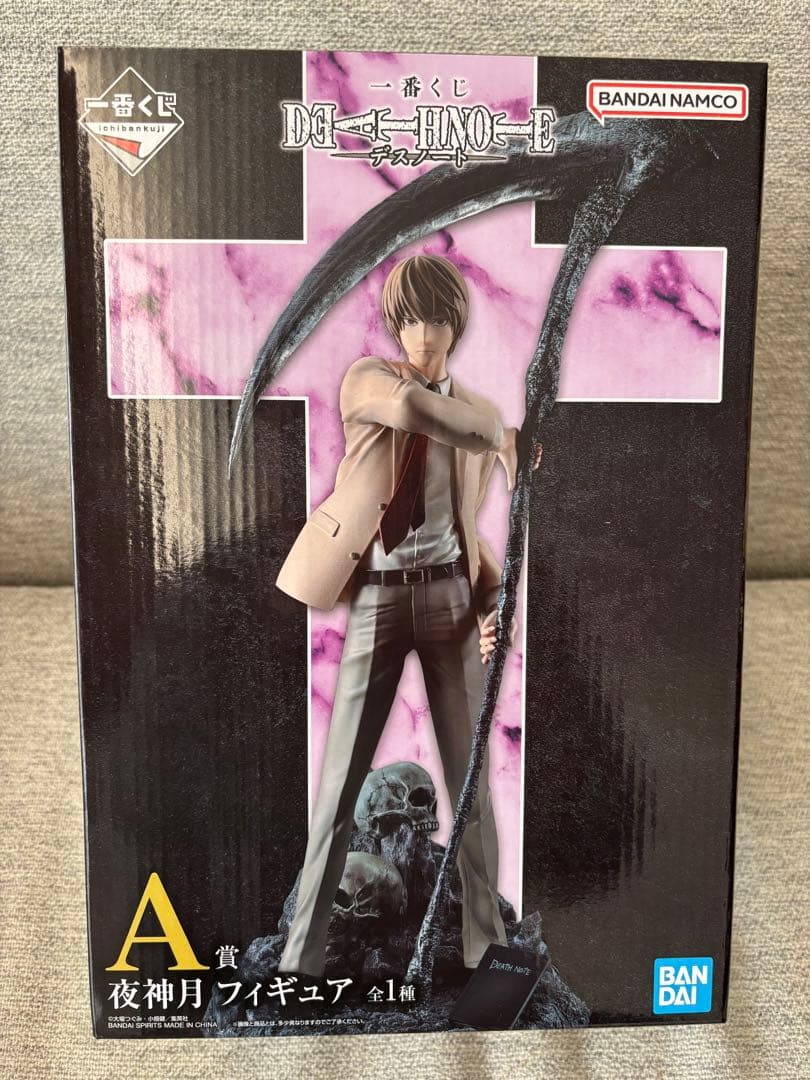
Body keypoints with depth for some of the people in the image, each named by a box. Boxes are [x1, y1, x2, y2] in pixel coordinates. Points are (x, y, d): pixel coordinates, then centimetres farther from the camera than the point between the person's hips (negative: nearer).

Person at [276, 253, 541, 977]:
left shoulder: (475, 413, 13)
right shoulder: (366, 379, 1)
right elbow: (411, 408, -25)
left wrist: (494, 601, 1)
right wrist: (505, 438, -11)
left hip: (450, 596, 3)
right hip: (377, 598, -3)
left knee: (470, 781, 8)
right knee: (340, 784, 2)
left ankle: (487, 943, 25)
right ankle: (303, 951, 18)